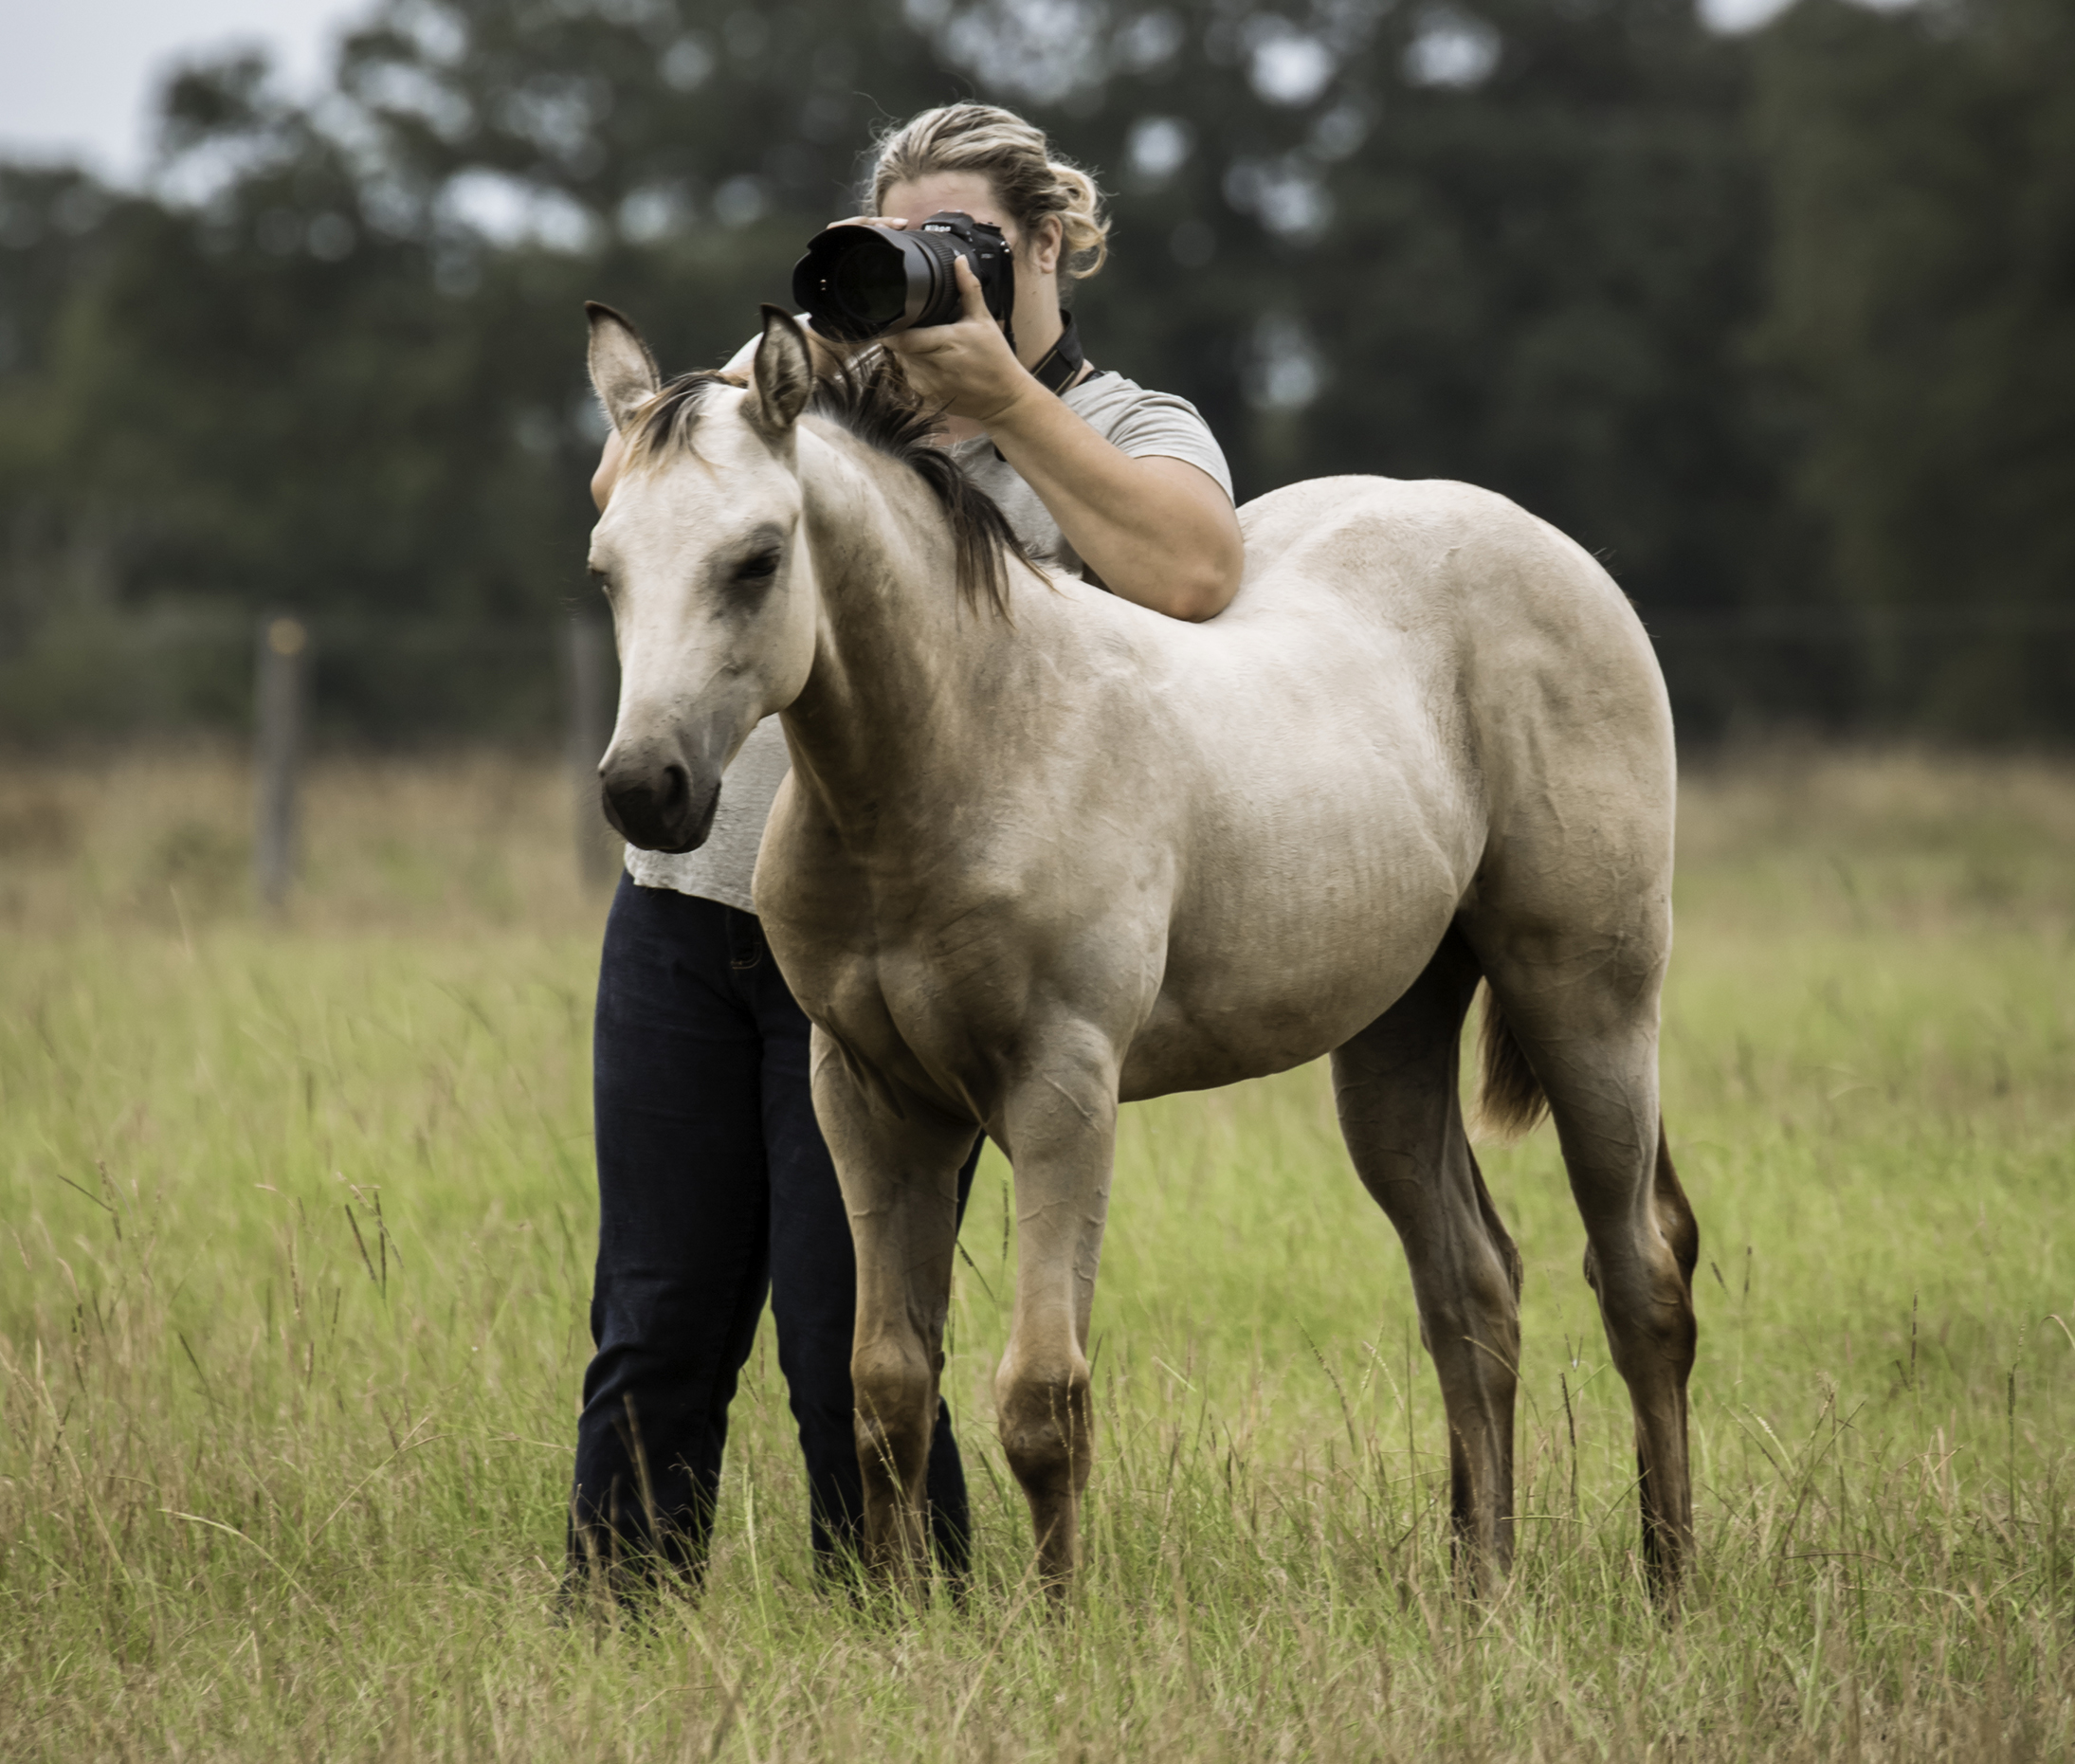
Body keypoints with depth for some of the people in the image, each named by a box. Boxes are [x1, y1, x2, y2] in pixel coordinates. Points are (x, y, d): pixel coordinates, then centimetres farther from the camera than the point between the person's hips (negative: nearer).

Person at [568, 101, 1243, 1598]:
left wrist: (999, 394, -17)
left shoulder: (1127, 433, 5)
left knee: (850, 1359, -5)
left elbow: (1195, 572, -18)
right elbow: (632, 479, -1)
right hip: (688, 913, 4)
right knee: (656, 1335, 5)